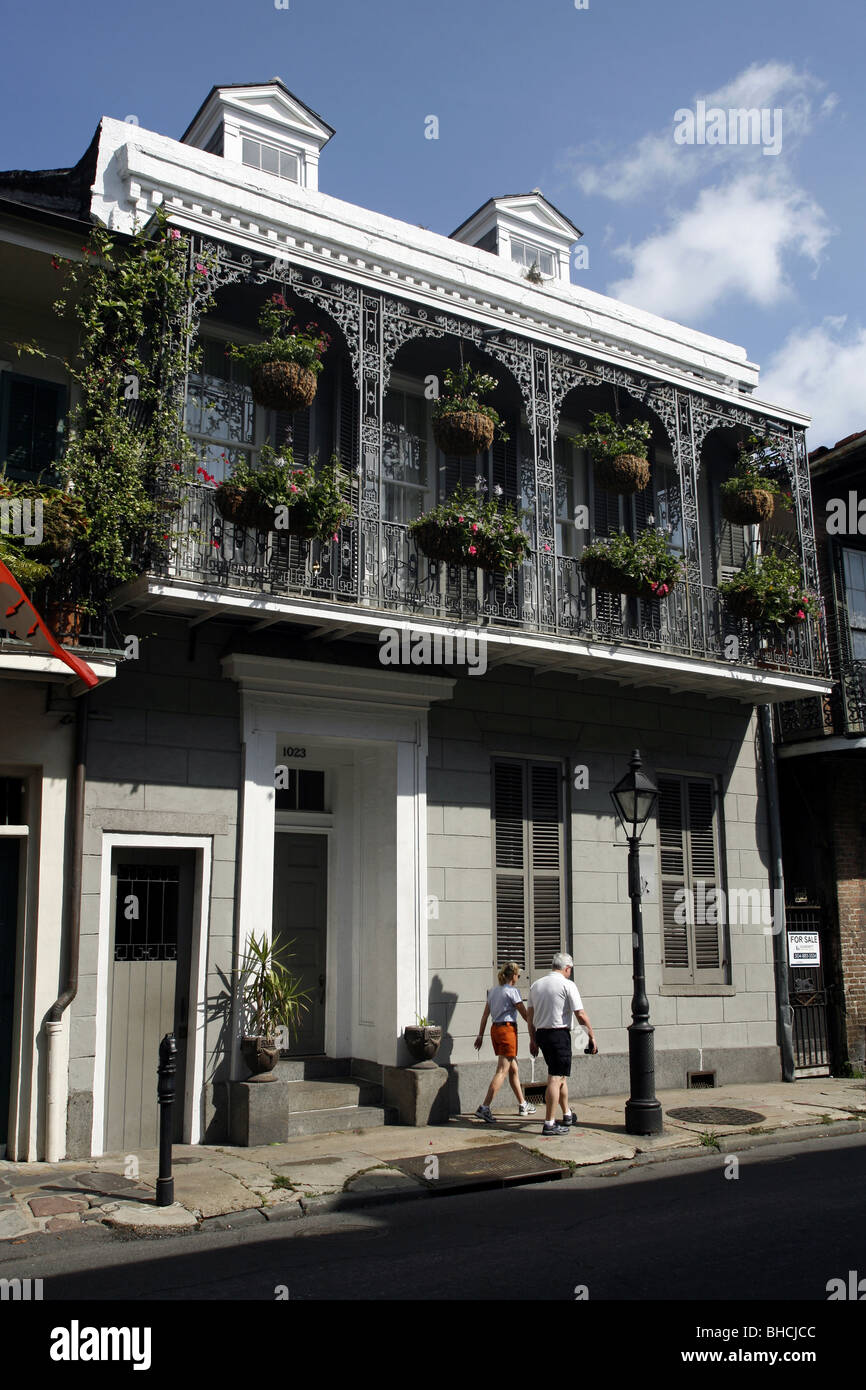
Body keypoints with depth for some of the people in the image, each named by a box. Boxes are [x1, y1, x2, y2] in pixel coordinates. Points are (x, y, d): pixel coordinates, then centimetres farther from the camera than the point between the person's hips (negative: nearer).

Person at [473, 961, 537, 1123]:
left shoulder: (493, 990, 13)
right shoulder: (512, 991, -9)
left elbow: (485, 1014, 15)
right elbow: (525, 1014, -7)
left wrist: (480, 1035, 18)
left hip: (495, 1029, 9)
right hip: (507, 1029, -9)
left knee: (514, 1069, 17)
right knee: (502, 1071, -8)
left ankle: (522, 1105, 26)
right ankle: (484, 1108, -14)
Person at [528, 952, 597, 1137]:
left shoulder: (536, 985, 12)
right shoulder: (567, 984, -7)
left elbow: (530, 1016, 13)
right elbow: (580, 1014, -9)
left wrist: (533, 1040, 19)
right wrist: (592, 1036, 0)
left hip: (540, 1033, 7)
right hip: (559, 1034, -7)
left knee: (561, 1076, 20)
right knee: (555, 1079, -5)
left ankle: (567, 1116, 31)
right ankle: (549, 1125, -6)